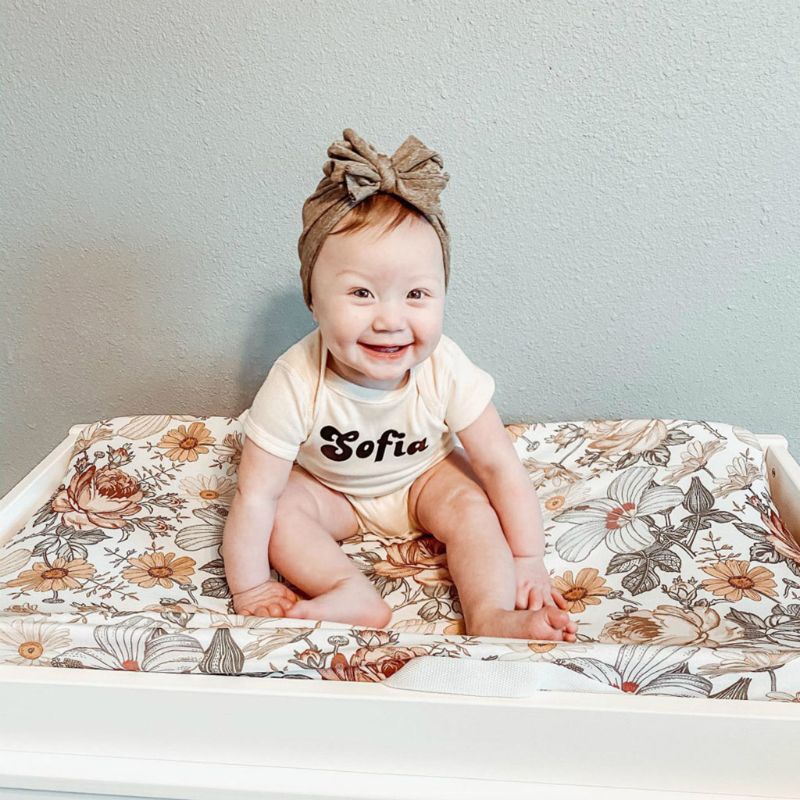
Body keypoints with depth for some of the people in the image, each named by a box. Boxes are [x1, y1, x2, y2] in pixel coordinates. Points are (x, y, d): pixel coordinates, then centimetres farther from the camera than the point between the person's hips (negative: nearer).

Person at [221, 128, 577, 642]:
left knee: (469, 502, -24)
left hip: (423, 476, 1)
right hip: (329, 488, 0)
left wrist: (527, 560, -19)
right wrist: (249, 590, -25)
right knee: (282, 507, -24)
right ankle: (353, 595, -28)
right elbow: (255, 497, -30)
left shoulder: (445, 370, -32)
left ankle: (491, 614, -23)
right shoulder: (296, 384, -36)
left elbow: (500, 466, -22)